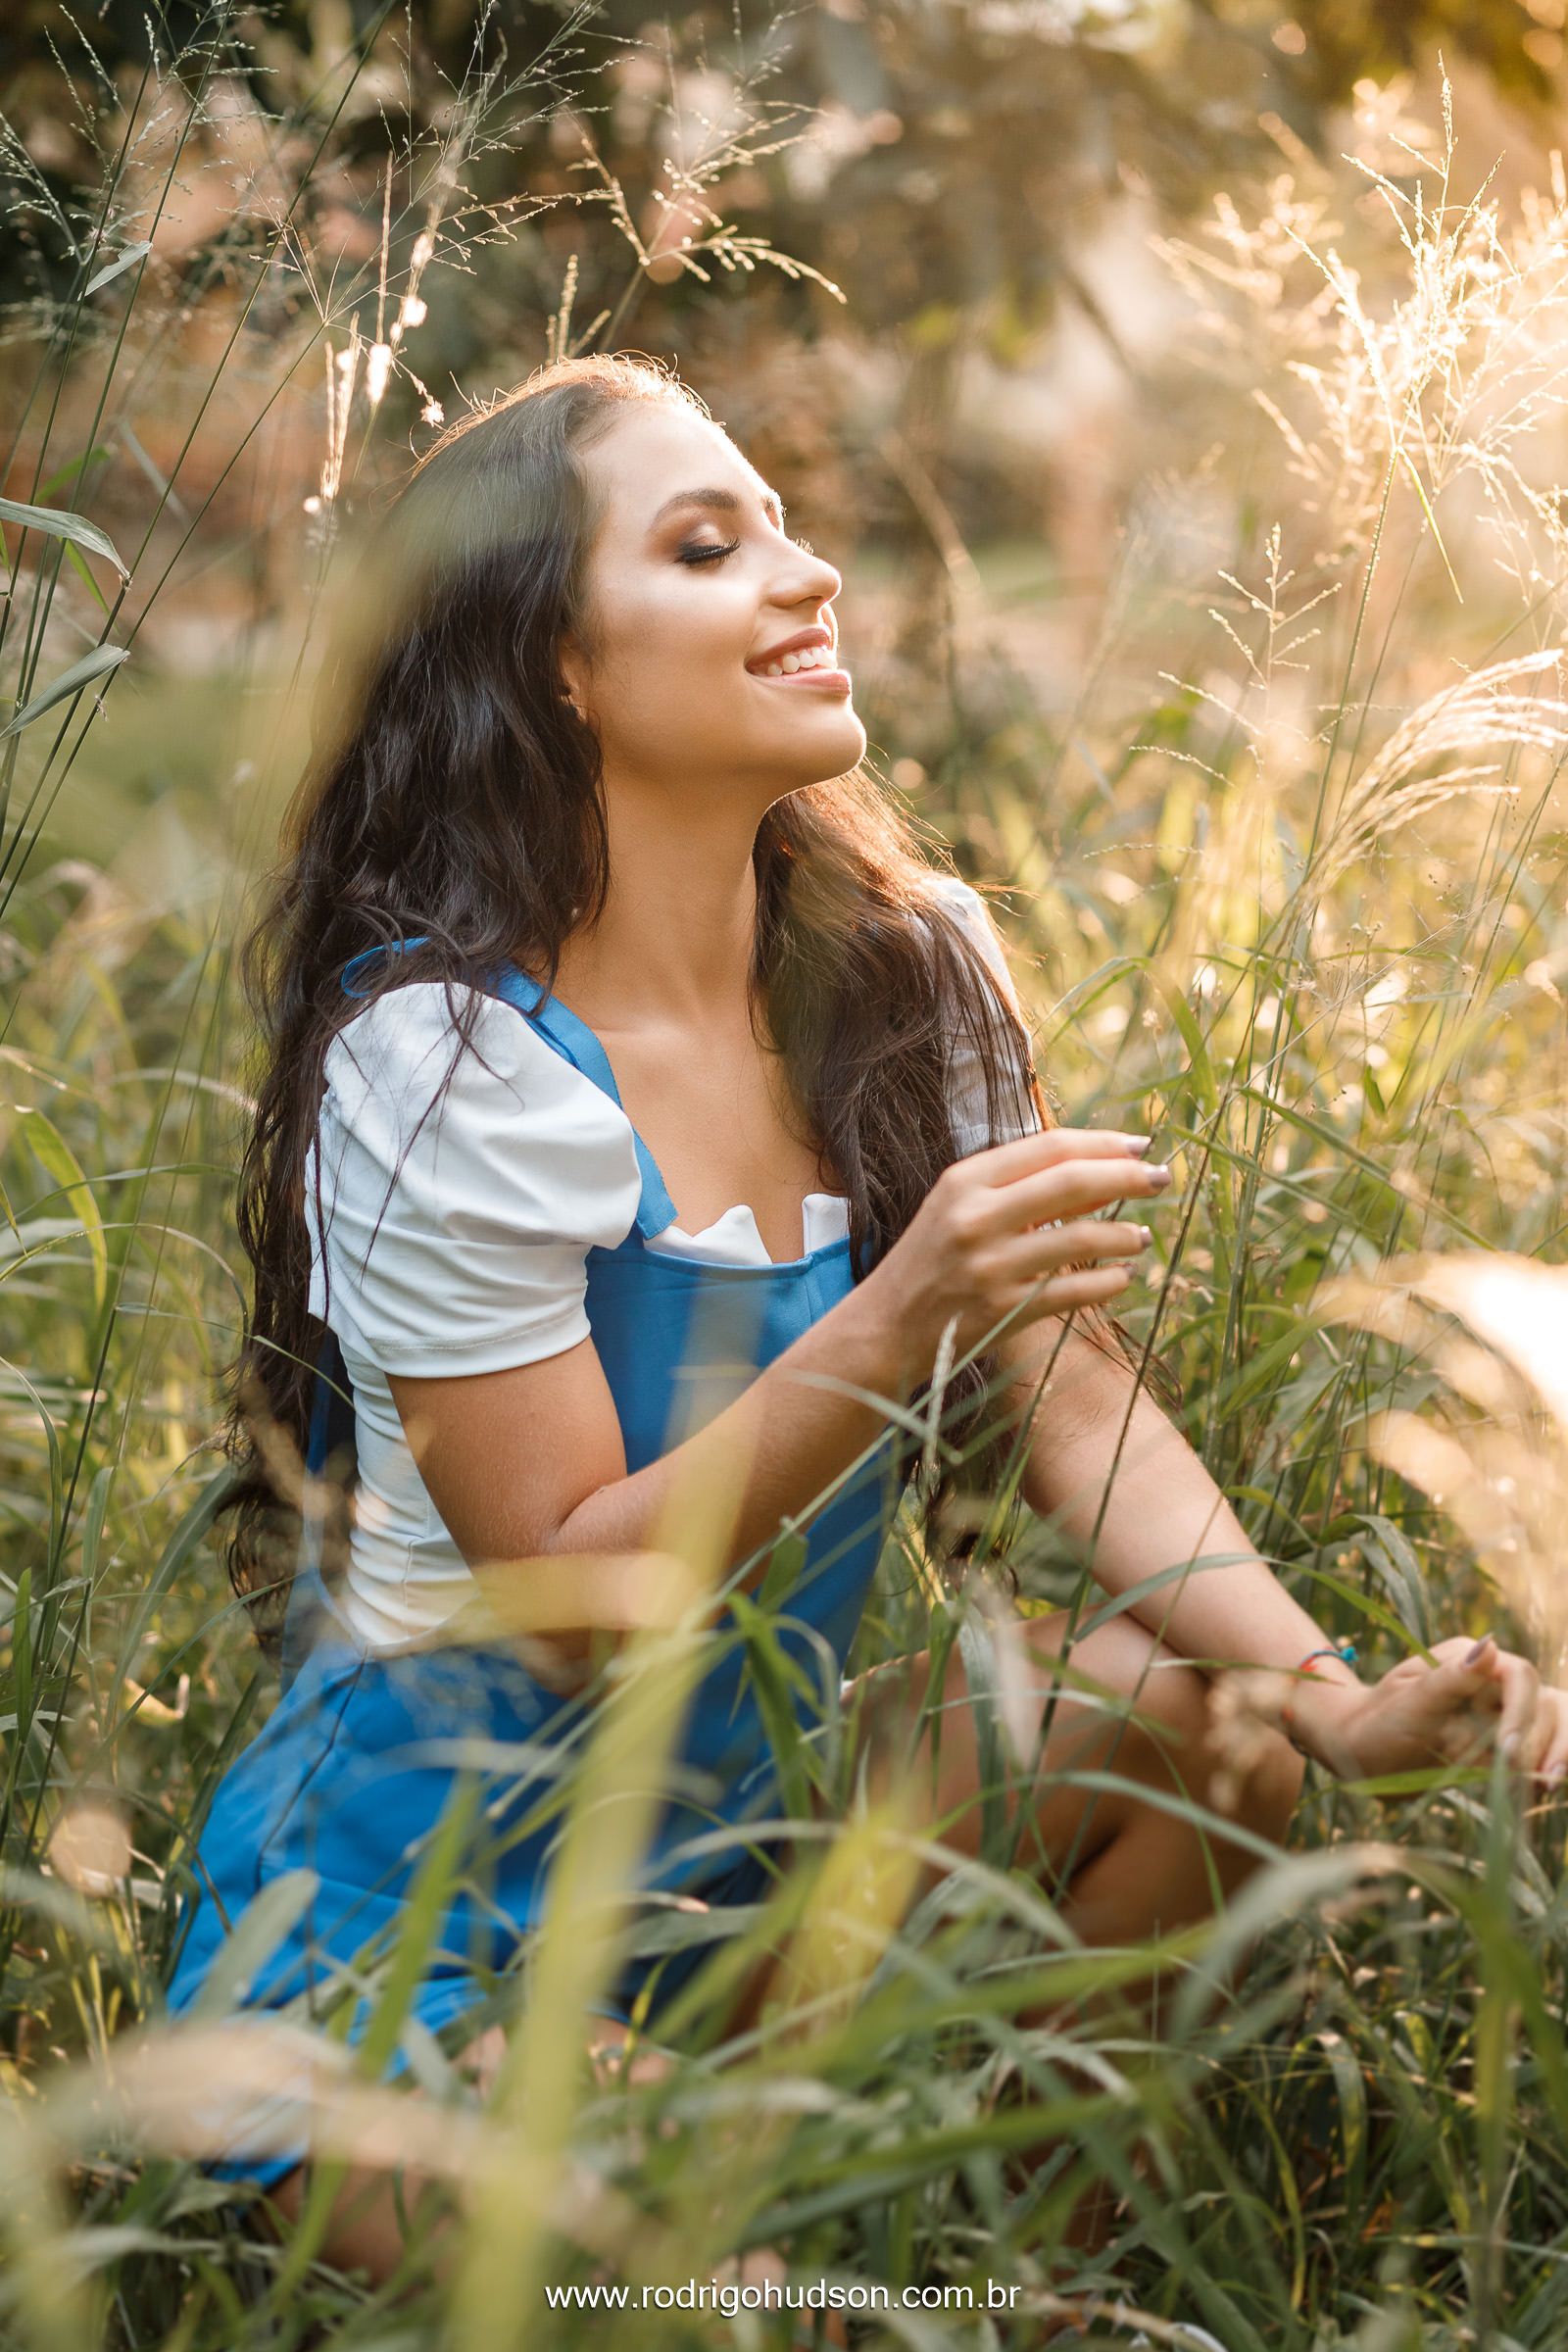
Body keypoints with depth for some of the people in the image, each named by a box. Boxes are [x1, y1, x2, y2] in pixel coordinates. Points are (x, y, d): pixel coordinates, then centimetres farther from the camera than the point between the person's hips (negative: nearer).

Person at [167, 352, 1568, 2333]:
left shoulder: (912, 972, -3)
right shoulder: (447, 1058, -22)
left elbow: (1079, 1411, -4)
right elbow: (572, 1601, -22)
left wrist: (1341, 1700, -19)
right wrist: (899, 1320, -34)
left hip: (732, 1821, 7)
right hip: (414, 1926, -6)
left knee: (1201, 1722, -12)